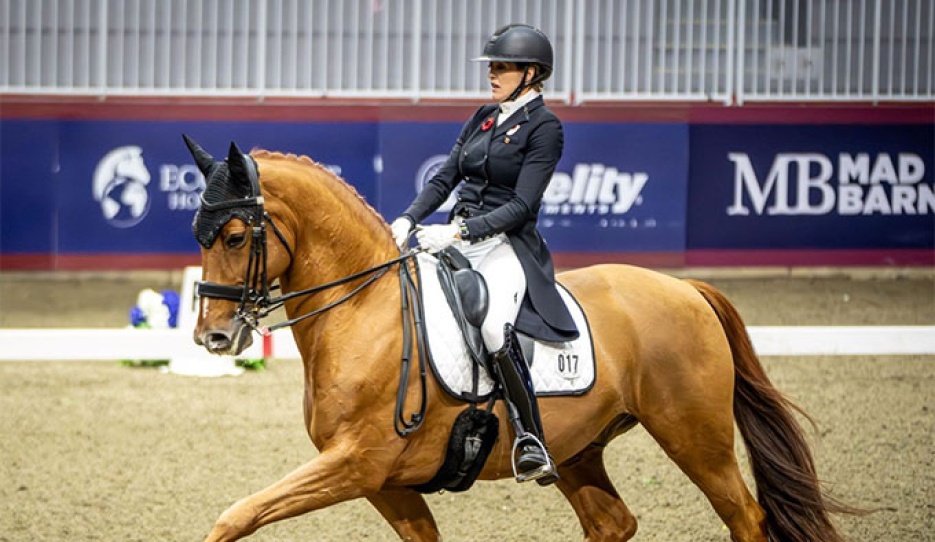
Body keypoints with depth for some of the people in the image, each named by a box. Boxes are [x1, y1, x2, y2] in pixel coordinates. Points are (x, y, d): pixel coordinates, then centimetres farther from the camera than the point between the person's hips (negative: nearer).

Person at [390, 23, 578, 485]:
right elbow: (444, 179, 15)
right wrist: (408, 219, -3)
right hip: (458, 238, 8)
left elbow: (521, 205, -13)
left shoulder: (543, 128, -6)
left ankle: (531, 443, -31)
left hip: (506, 246, -8)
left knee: (495, 327, -34)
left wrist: (459, 232, -21)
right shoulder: (483, 118, 17)